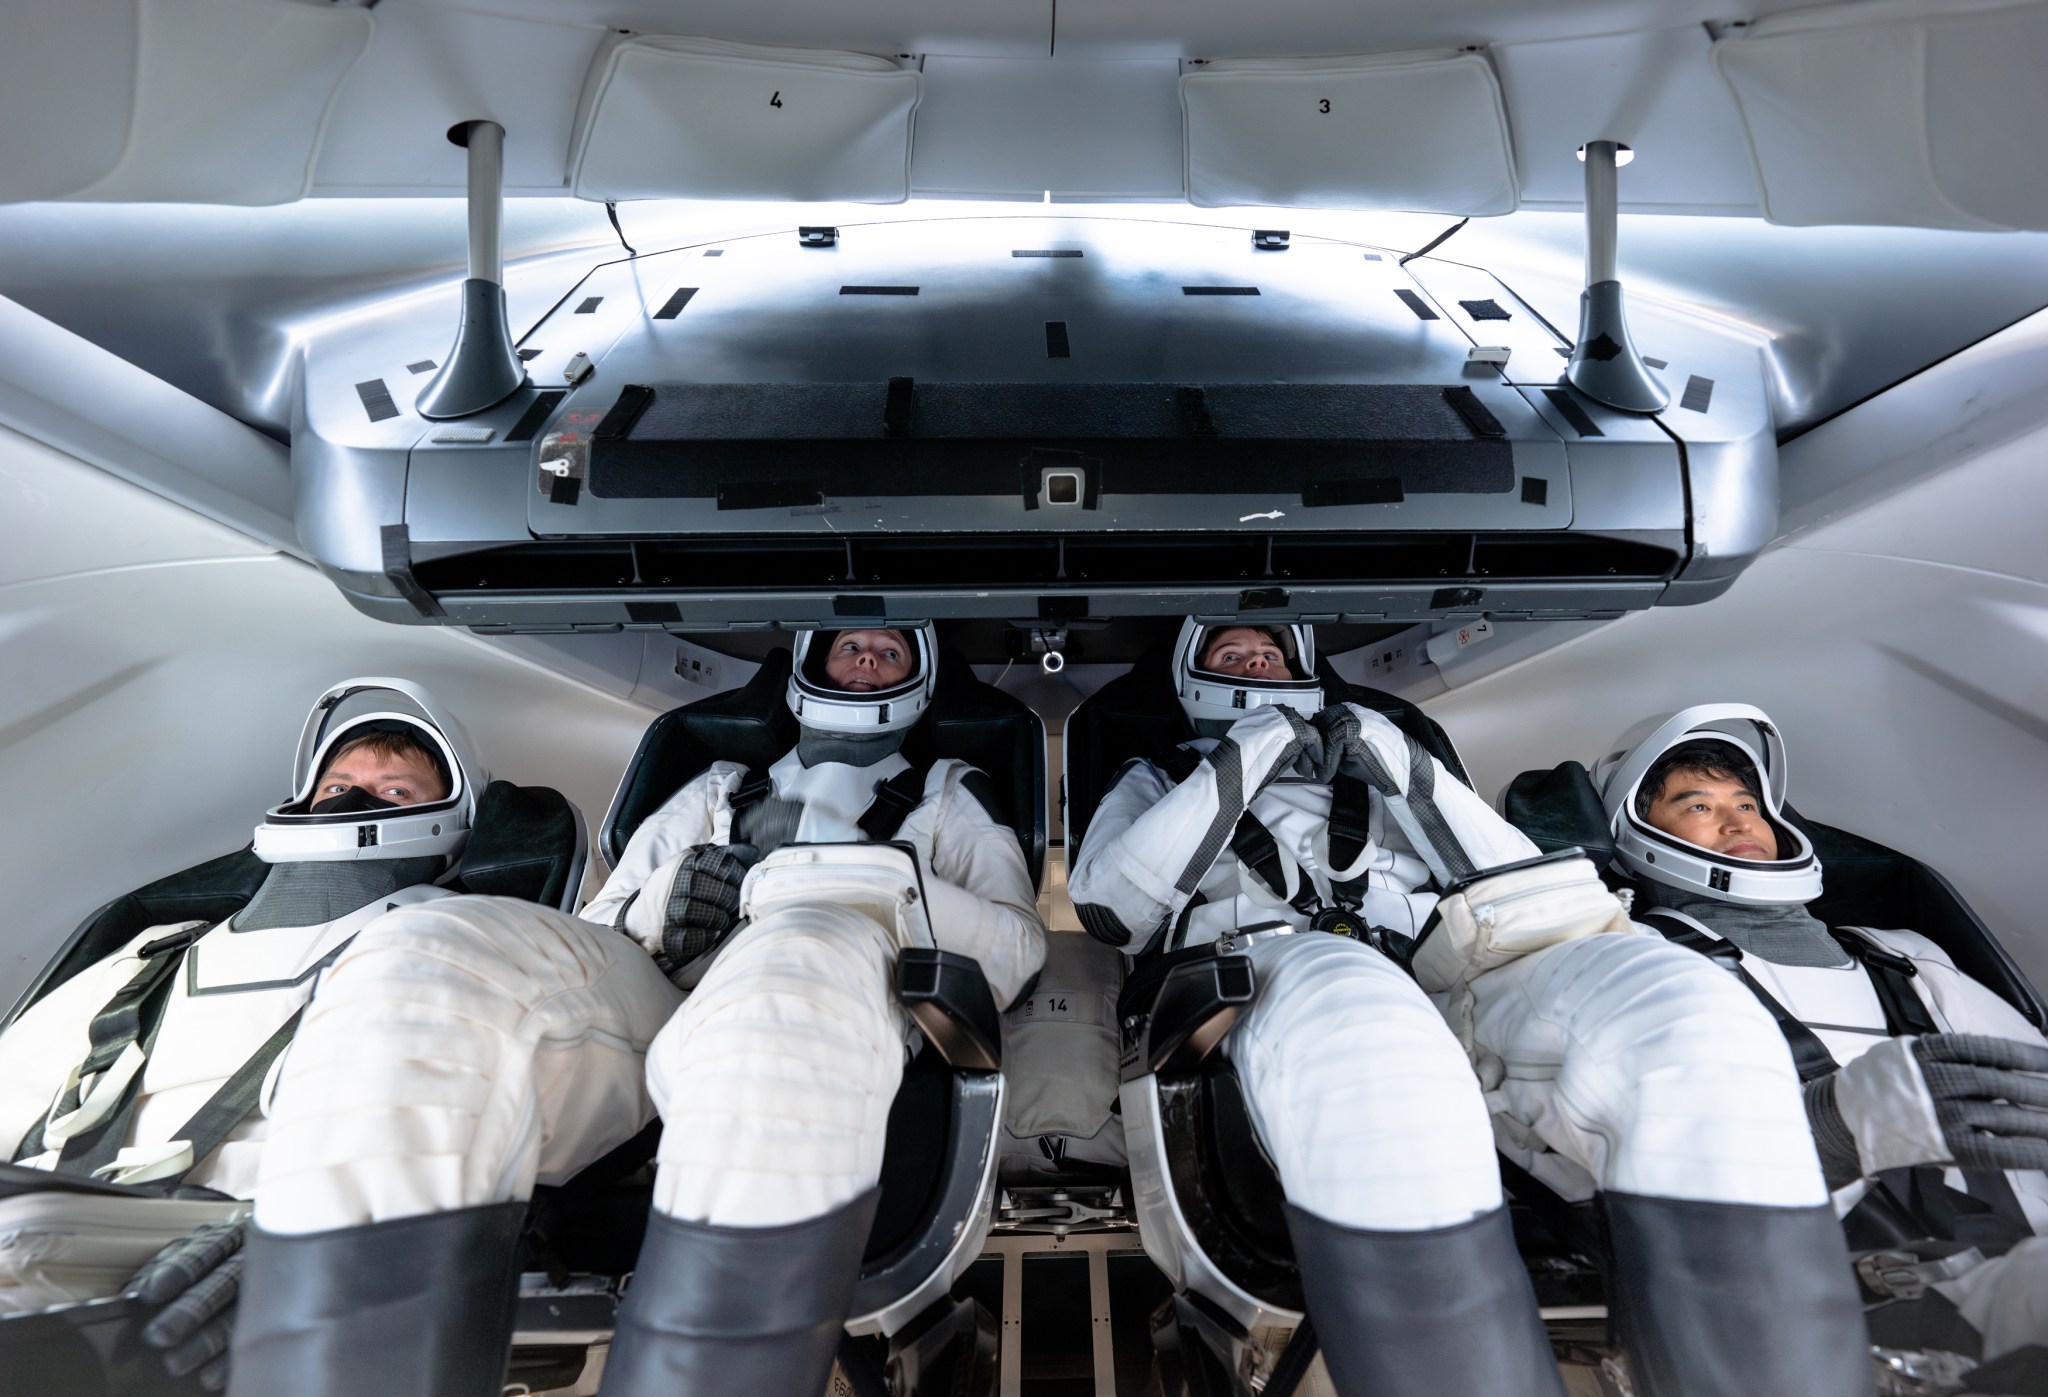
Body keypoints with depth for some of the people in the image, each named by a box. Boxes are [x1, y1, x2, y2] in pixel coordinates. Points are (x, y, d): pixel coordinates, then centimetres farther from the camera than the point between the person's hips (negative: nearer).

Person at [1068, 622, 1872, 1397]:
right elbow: (1108, 906, 5)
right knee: (1358, 1042, -41)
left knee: (1691, 1024, -29)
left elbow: (1524, 878, 22)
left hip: (1441, 980, 3)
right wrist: (1241, 765, 2)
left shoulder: (1369, 762, 33)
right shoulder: (1159, 784, 28)